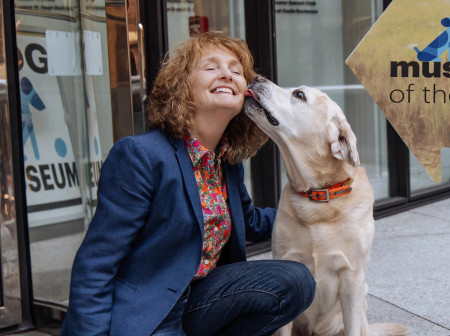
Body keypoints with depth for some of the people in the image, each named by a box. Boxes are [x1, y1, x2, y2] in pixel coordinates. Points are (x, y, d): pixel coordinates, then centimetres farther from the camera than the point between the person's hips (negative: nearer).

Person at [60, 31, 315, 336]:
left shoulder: (229, 163, 7)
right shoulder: (140, 154, -16)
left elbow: (248, 223, 29)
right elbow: (94, 267, -18)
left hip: (195, 301, 8)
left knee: (295, 281, -9)